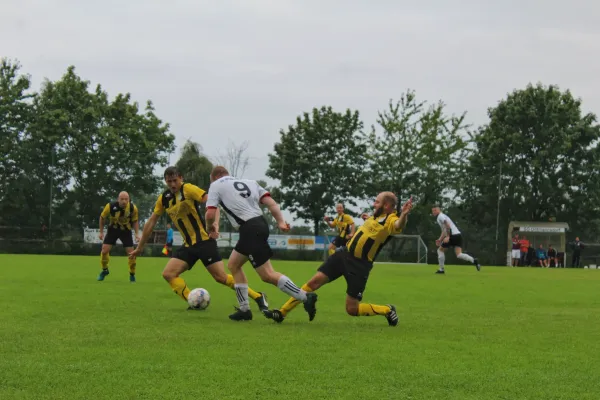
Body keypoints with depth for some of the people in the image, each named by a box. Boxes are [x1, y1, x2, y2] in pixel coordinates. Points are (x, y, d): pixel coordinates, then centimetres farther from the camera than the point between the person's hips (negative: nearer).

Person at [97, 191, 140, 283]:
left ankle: (132, 274, 12)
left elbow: (135, 221, -1)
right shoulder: (110, 206, -24)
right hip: (112, 229, 0)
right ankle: (104, 270, 17)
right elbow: (102, 218, -5)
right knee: (104, 250, -10)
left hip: (126, 231, 0)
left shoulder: (133, 208, -20)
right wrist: (101, 232, -2)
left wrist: (137, 233, -11)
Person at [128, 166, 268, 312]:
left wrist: (215, 223, -37)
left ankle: (258, 297, 4)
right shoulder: (163, 199, 8)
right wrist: (139, 248, 18)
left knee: (221, 277, -10)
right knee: (168, 274, -8)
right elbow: (151, 223, 15)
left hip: (204, 241, -7)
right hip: (188, 245, 7)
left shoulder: (188, 189, -11)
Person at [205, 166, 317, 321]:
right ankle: (244, 309, 20)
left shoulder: (216, 185, 6)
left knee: (268, 275, -8)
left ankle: (305, 297, -14)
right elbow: (271, 202, 10)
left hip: (250, 230, -8)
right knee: (233, 265, 21)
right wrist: (281, 221, 4)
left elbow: (210, 214, -4)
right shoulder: (249, 182, 22)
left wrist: (210, 227, 16)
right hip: (260, 224, 8)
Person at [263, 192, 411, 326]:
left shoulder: (390, 220, -19)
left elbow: (398, 226, -47)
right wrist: (367, 218, 18)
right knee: (314, 282, 1)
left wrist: (404, 215, -65)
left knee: (352, 309, -4)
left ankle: (387, 310, 19)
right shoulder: (378, 215, 5)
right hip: (345, 254, 7)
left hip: (360, 265, -7)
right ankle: (282, 313, 6)